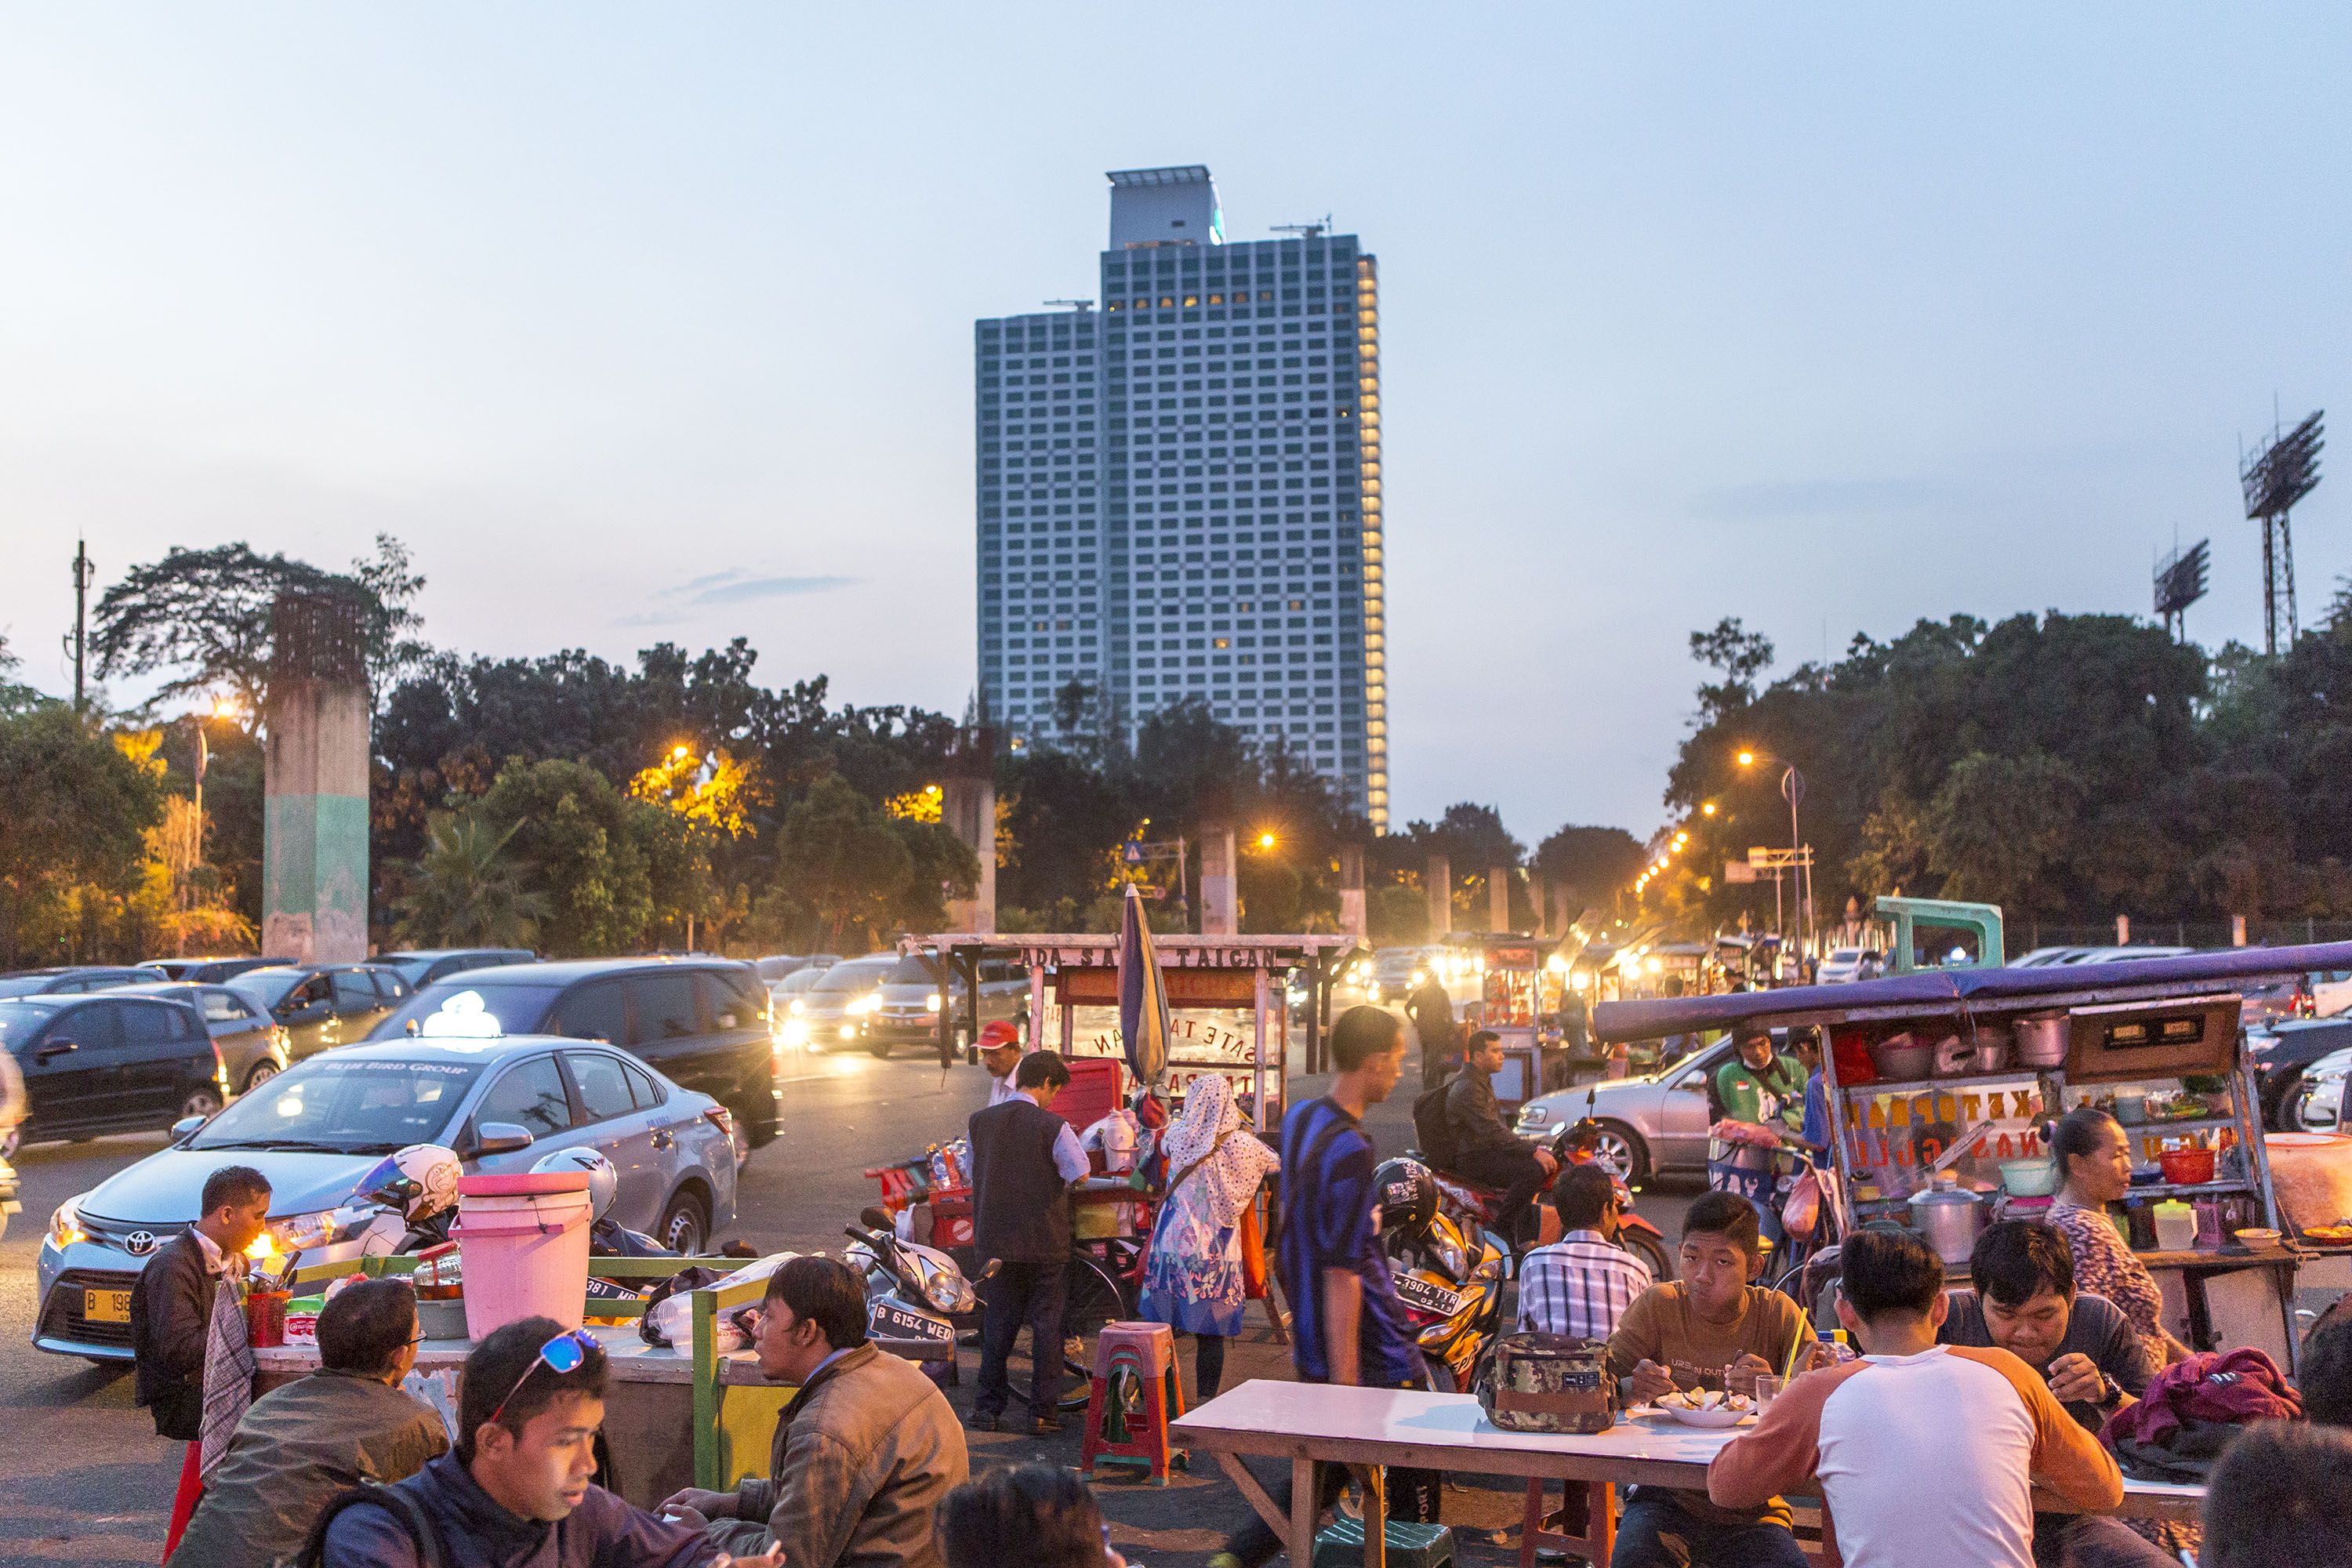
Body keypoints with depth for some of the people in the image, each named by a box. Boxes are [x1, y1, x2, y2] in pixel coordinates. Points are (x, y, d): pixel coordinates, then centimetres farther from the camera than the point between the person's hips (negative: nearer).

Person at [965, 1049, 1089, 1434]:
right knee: (1047, 1322, 7)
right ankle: (1042, 1410, 8)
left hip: (994, 1239, 4)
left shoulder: (981, 1121, 0)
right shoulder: (1054, 1127, -13)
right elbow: (1082, 1178, -9)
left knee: (997, 1321, 12)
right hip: (1046, 1240, -3)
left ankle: (988, 1406, 15)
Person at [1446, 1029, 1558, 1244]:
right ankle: (1502, 1227, -20)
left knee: (1549, 1159, 10)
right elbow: (1492, 1133, -28)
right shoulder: (1467, 1089, -20)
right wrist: (1533, 1151, -29)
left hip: (1488, 1148, 11)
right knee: (1533, 1171, -27)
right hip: (1474, 1158, -11)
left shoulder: (1483, 1080, 15)